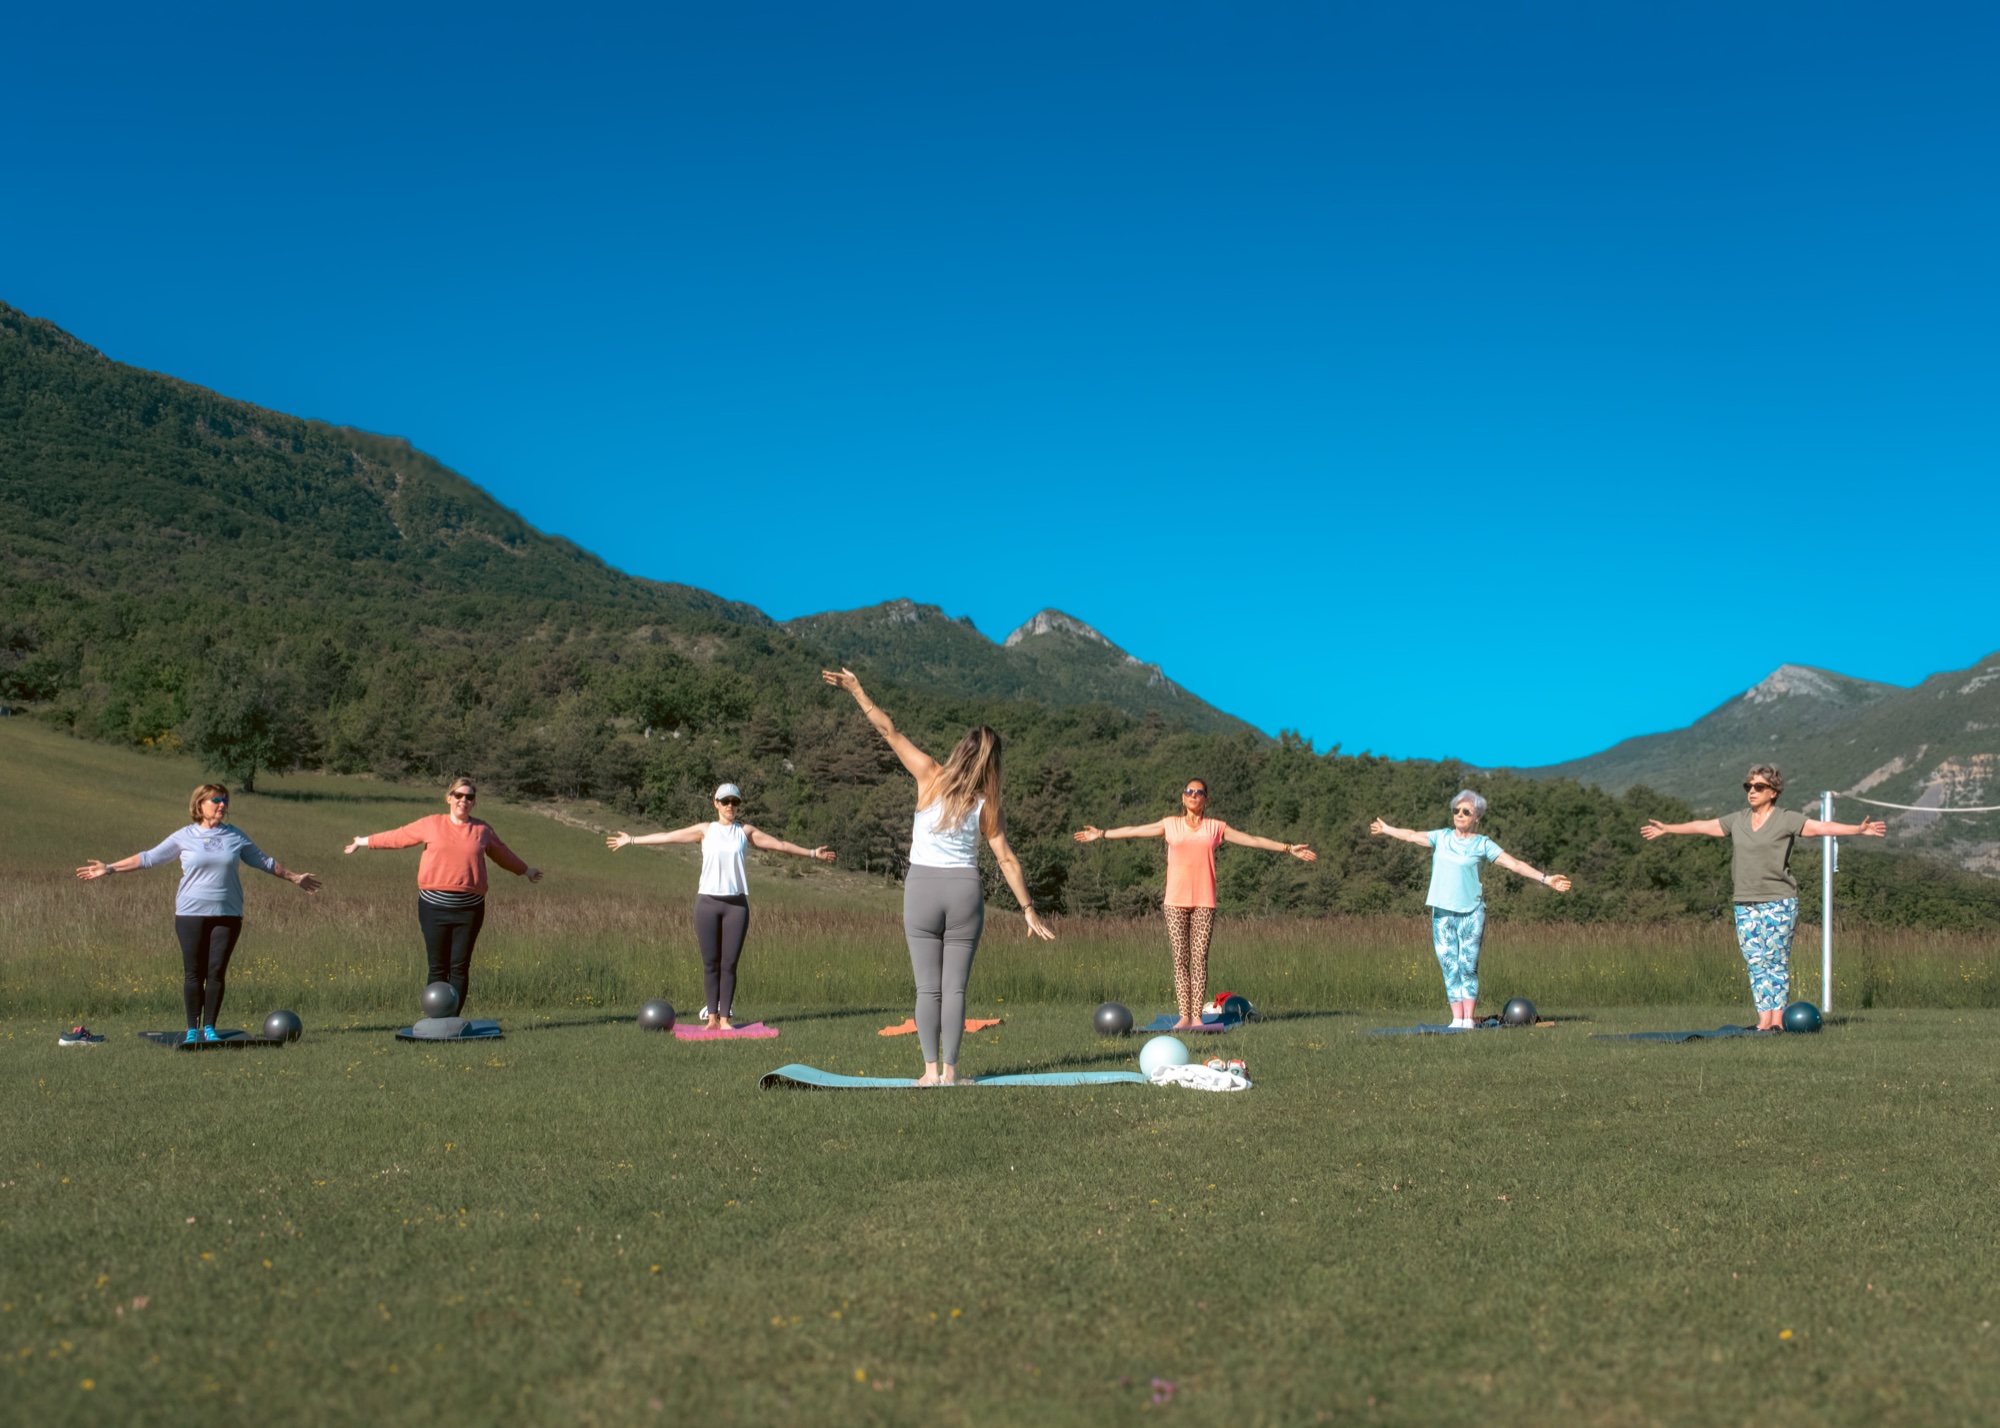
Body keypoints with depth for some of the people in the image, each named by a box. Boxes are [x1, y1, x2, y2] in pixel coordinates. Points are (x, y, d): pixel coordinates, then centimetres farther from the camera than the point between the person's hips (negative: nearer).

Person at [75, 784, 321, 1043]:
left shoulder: (236, 836, 9)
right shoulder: (184, 837, 4)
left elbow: (265, 861, 19)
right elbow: (148, 858, 6)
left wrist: (293, 877, 22)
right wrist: (109, 869, 3)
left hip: (227, 915, 1)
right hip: (191, 914, -1)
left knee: (217, 972, 0)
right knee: (194, 973, 1)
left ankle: (209, 1028, 9)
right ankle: (192, 1030, 10)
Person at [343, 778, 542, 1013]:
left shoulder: (483, 829, 9)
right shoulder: (432, 824, 6)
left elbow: (503, 854, 25)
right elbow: (398, 837, 15)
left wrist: (525, 871, 37)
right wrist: (364, 842, 20)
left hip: (469, 908, 1)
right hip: (434, 906, 0)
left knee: (460, 967, 2)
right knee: (438, 967, 2)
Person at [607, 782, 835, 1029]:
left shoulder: (745, 831, 9)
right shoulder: (705, 830, 7)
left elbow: (779, 844, 13)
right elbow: (667, 837, 8)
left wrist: (811, 852, 13)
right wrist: (631, 840, 7)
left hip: (736, 903, 0)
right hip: (707, 901, 0)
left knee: (729, 964, 0)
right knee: (710, 963, 2)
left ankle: (725, 1018, 6)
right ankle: (712, 1017, 10)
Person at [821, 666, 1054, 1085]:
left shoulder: (931, 776, -3)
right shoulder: (985, 804, 0)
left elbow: (889, 731, -3)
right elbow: (1007, 860, 0)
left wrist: (856, 690, 4)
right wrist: (1028, 908, 5)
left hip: (922, 887, 0)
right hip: (965, 891, 0)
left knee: (928, 987, 5)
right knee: (955, 987, 5)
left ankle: (931, 1069, 2)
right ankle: (949, 1069, 4)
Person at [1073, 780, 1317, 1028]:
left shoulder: (1216, 827, 10)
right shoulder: (1170, 825, 11)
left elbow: (1253, 840, 11)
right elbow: (1135, 831, 12)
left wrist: (1288, 848, 8)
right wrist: (1102, 833, 9)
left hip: (1204, 901, 0)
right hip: (1176, 901, 0)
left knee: (1200, 958, -2)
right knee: (1180, 959, 0)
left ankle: (1197, 1015, 1)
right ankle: (1184, 1015, 1)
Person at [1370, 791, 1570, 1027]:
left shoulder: (1483, 844, 1)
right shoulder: (1442, 837, 10)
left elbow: (1514, 864, -2)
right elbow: (1412, 836, 25)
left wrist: (1545, 878, -10)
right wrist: (1387, 830, 38)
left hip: (1471, 912, -3)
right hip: (1442, 912, 3)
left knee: (1468, 967, -3)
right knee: (1449, 967, 1)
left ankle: (1469, 1019, 2)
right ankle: (1457, 1018, 3)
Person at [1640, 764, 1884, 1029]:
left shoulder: (1787, 820, -2)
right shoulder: (1737, 820, 11)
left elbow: (1823, 827, -11)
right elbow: (1702, 826, 22)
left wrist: (1859, 829, -24)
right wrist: (1667, 828, 31)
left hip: (1779, 902, -4)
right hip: (1745, 903, 5)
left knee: (1777, 961, -3)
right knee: (1755, 962, 3)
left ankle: (1778, 1018, 2)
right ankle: (1764, 1019, 6)